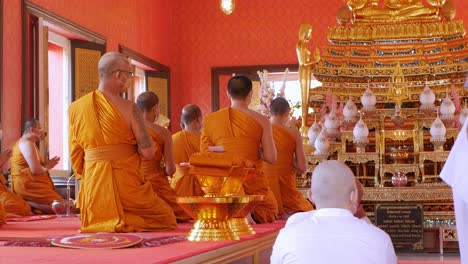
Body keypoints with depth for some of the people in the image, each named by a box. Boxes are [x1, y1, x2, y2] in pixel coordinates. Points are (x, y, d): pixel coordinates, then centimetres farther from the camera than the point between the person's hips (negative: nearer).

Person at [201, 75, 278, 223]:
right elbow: (271, 157, -5)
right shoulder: (261, 121, -3)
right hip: (252, 182, -2)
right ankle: (251, 215, -16)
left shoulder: (210, 120, 3)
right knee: (271, 210, 19)